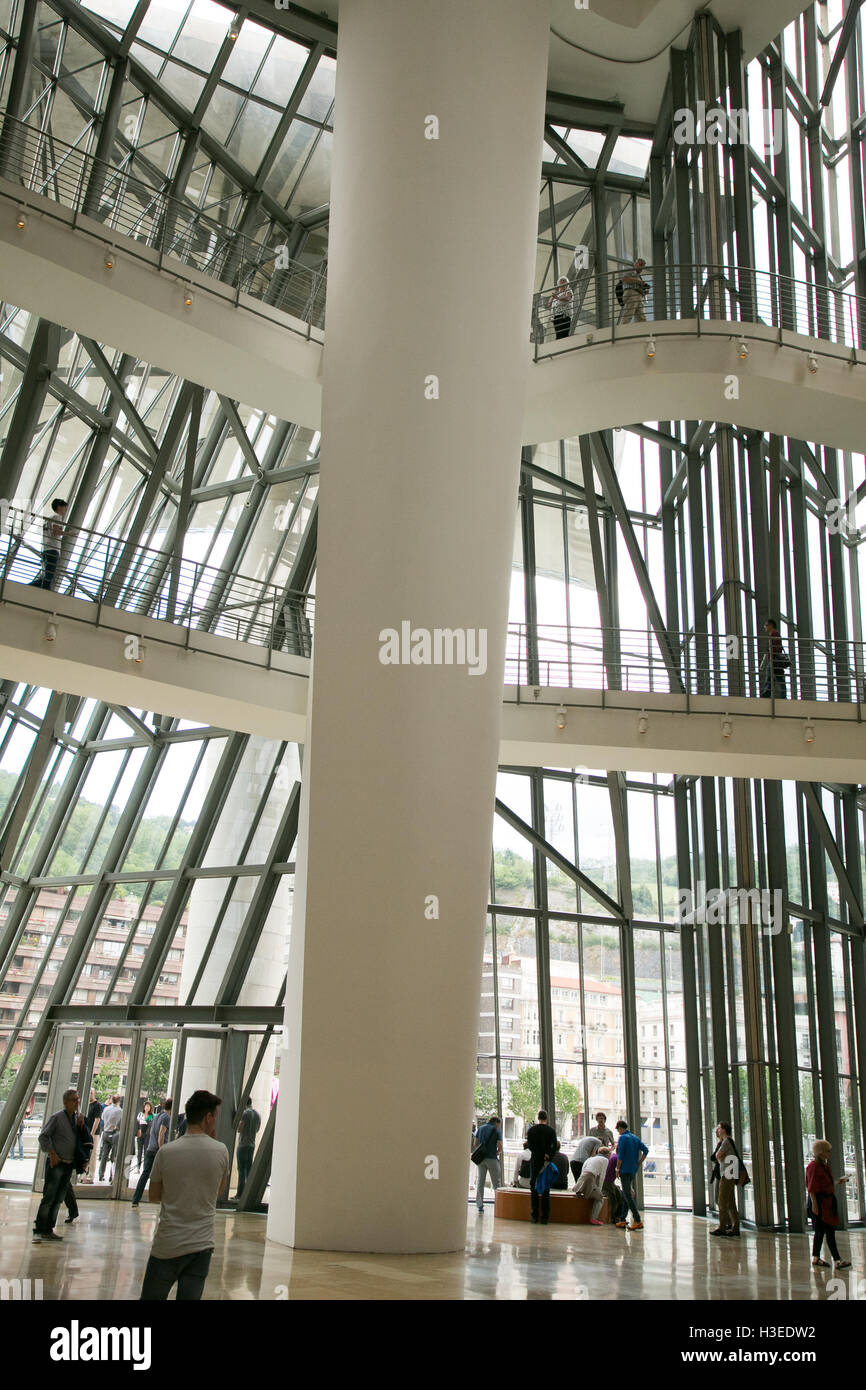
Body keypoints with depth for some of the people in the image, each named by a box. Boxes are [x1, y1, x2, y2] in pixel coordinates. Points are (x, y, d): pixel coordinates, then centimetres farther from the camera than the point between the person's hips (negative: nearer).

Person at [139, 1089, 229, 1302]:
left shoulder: (166, 1152, -7)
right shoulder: (220, 1151, -5)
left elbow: (154, 1196, 5)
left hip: (167, 1246, -1)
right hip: (202, 1245, 1)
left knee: (151, 1298, 10)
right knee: (189, 1298, 7)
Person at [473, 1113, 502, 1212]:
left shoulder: (480, 1128, 9)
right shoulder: (497, 1131, -3)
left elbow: (475, 1144, 9)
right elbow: (500, 1147, -11)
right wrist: (498, 1153, 9)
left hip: (481, 1158, 3)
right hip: (492, 1158, -3)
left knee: (480, 1182, 6)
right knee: (496, 1182, 6)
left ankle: (479, 1205, 2)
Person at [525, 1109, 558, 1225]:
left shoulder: (531, 1130, 3)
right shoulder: (551, 1130, 0)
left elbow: (529, 1145, -6)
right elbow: (554, 1146, -10)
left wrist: (539, 1155, -9)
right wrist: (547, 1157, -10)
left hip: (535, 1162, 0)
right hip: (546, 1163, 0)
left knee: (534, 1189, 5)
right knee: (545, 1190, 4)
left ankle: (535, 1217, 1)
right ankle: (544, 1217, 1)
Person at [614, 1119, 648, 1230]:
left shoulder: (622, 1138, -8)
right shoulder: (636, 1138, 13)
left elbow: (620, 1156, -14)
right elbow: (645, 1150, 6)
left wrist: (618, 1169, -6)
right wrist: (638, 1164, 7)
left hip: (625, 1170, -8)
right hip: (634, 1171, 8)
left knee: (628, 1196, -9)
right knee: (625, 1195, 16)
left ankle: (638, 1221, -16)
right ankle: (622, 1219, 16)